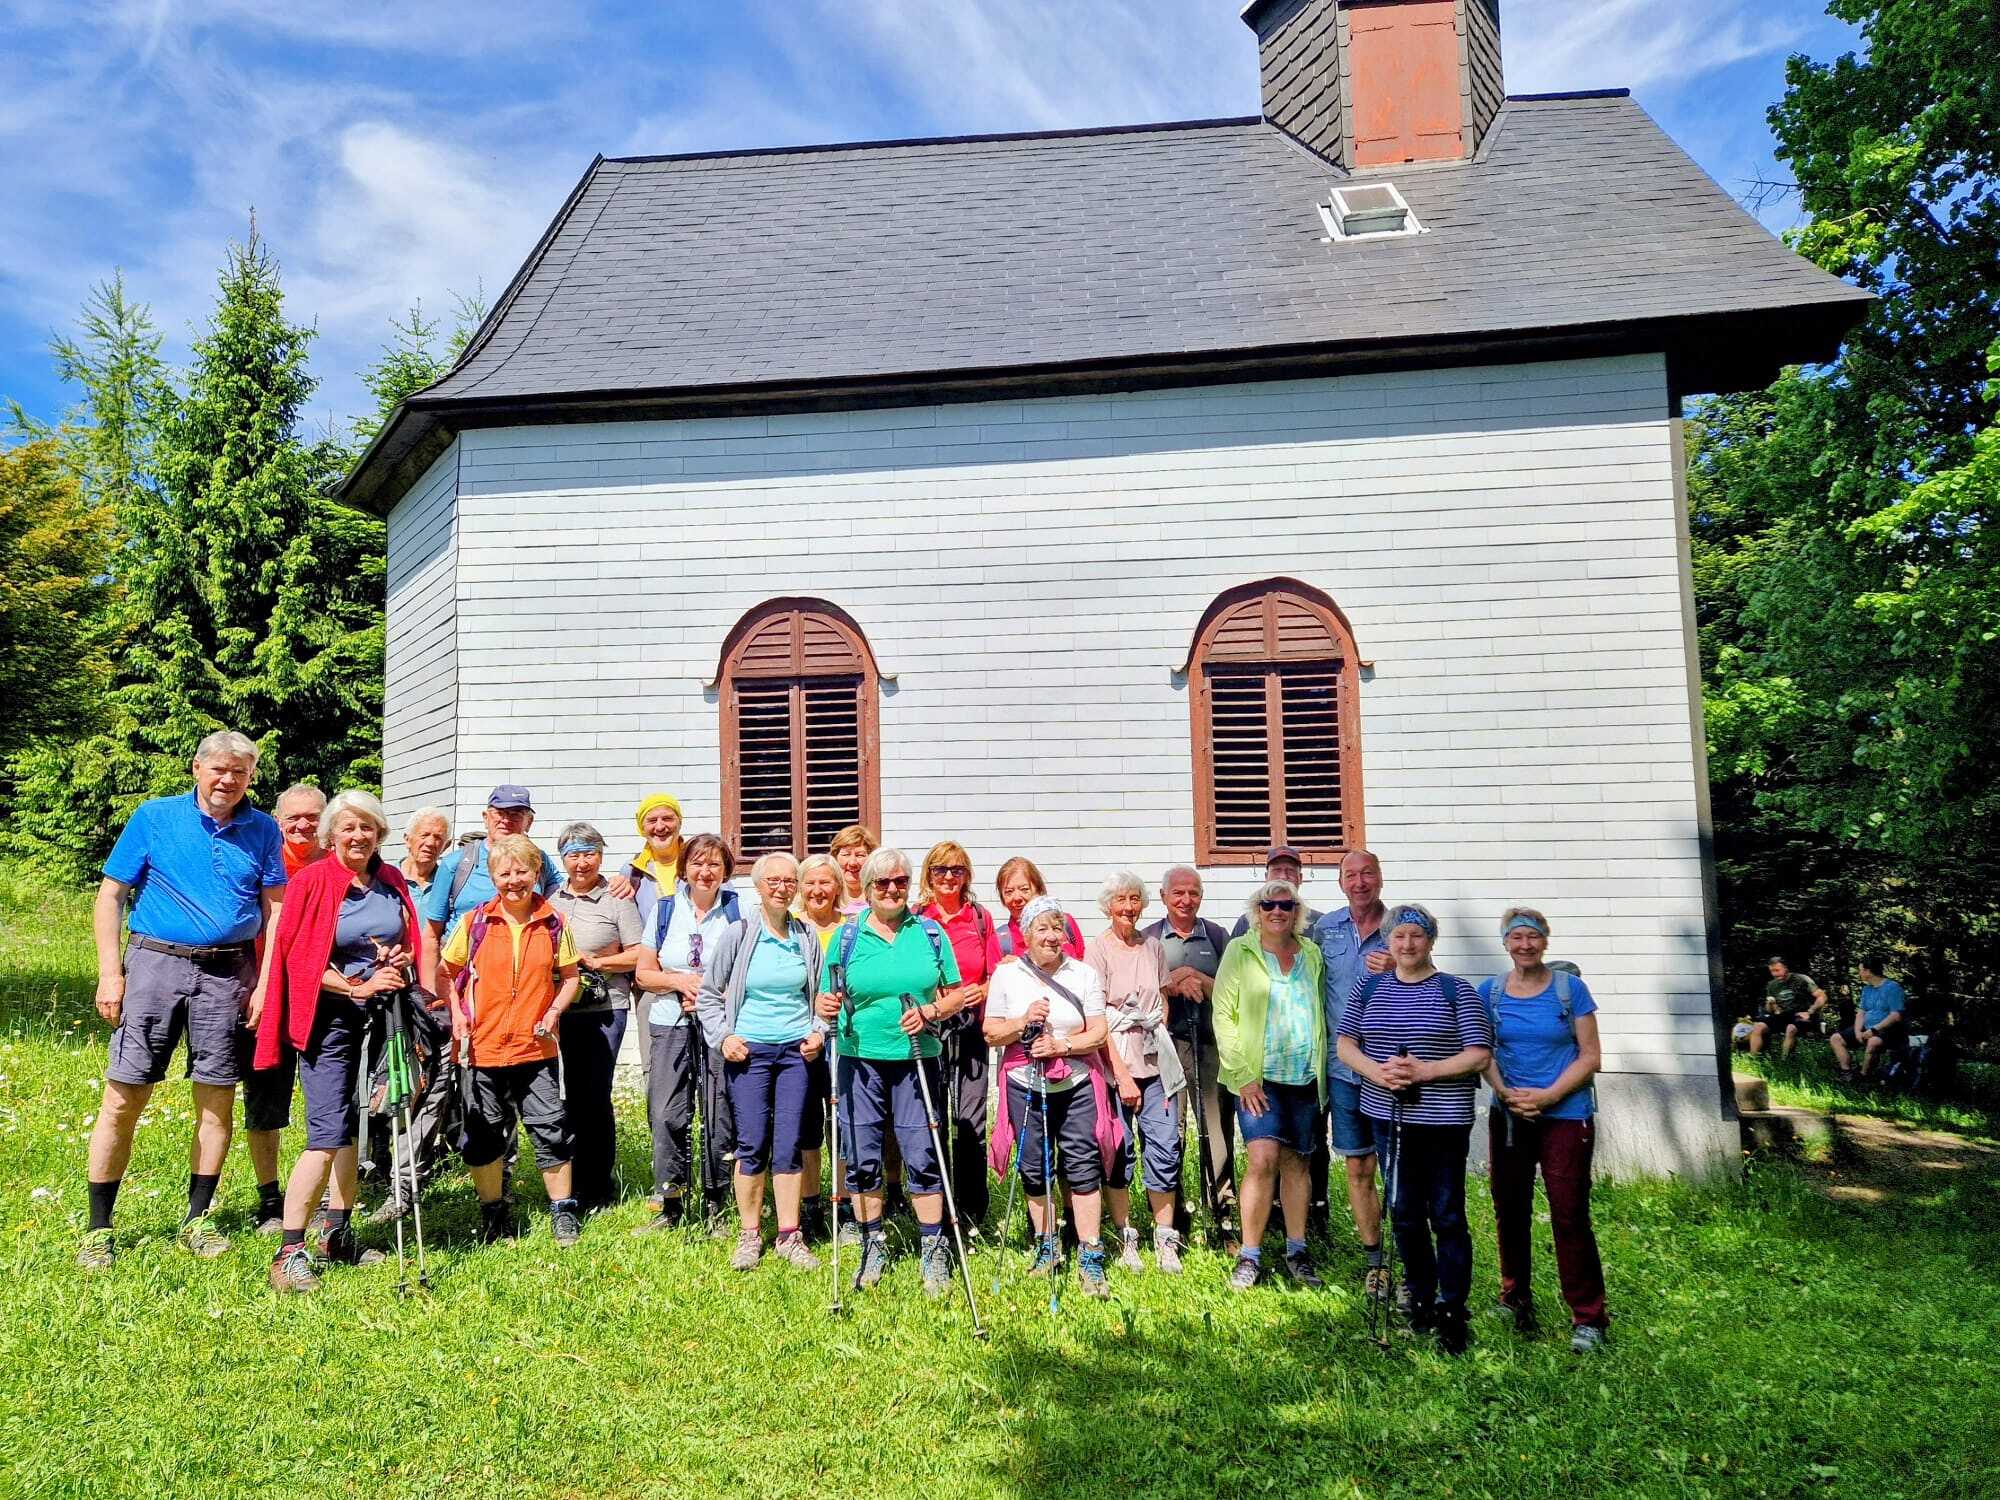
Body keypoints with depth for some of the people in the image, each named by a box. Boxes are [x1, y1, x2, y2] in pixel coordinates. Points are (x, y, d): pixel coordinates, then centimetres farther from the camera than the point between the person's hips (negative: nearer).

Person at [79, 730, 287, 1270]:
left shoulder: (264, 831, 6)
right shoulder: (154, 817, 3)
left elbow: (276, 909, 7)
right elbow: (110, 896, 3)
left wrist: (266, 982, -2)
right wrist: (109, 973, -4)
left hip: (228, 974, 1)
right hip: (155, 962, -1)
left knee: (218, 1100, 5)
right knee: (123, 1099, -2)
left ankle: (197, 1219, 19)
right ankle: (98, 1229, 11)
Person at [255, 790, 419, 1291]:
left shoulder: (392, 882, 9)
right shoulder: (311, 882, -7)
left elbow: (411, 943, 19)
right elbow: (300, 958, -10)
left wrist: (401, 959, -4)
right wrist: (358, 987, -17)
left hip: (381, 1017, 6)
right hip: (330, 1018, -6)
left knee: (357, 1129, 13)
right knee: (327, 1134, -13)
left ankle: (338, 1235, 24)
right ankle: (289, 1252, -7)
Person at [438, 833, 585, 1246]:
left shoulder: (553, 923, 0)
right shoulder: (474, 922, -2)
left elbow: (569, 976, 9)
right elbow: (446, 970, 8)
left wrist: (555, 1010, -7)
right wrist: (456, 1014, -4)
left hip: (536, 1049, 0)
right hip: (482, 1049, 0)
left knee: (551, 1130, 1)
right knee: (483, 1135, 11)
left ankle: (564, 1213, 15)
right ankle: (493, 1213, 28)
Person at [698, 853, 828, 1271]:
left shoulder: (807, 937, 7)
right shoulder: (737, 934, -2)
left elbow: (821, 995, 17)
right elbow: (709, 995, 4)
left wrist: (819, 1032, 3)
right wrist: (723, 1037, -6)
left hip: (796, 1049, 2)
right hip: (748, 1050, -2)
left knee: (790, 1144, 2)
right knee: (752, 1144, -2)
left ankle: (790, 1237, 11)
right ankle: (749, 1236, 12)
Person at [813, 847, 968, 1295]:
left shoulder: (930, 933, 6)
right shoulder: (847, 935, 5)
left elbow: (956, 995, 8)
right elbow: (827, 999, 7)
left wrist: (930, 1013, -11)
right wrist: (827, 1007, -16)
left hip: (916, 1059, 0)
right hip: (859, 1059, 0)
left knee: (922, 1155, -1)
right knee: (862, 1157, 5)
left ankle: (933, 1250, 12)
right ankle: (873, 1246, 22)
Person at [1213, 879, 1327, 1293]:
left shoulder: (1312, 954, 9)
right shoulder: (1240, 951, -2)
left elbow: (1321, 1014, 15)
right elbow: (1223, 1014, -5)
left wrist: (1323, 1073, 8)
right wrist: (1242, 1074, -11)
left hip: (1306, 1077, 4)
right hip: (1259, 1077, -4)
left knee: (1296, 1162, 10)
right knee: (1263, 1160, -13)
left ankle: (1297, 1250, 22)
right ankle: (1250, 1255, 0)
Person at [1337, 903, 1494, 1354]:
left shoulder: (1455, 990, -4)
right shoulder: (1368, 987, 7)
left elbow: (1479, 1054, -8)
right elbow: (1346, 1044, 7)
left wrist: (1425, 1071, -19)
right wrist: (1377, 1071, -13)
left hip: (1444, 1118, -3)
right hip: (1388, 1115, 4)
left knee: (1447, 1215, 1)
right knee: (1404, 1212, 12)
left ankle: (1452, 1311, 13)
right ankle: (1420, 1298, 28)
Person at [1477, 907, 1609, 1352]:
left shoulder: (1570, 989, -3)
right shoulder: (1489, 992, 4)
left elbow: (1590, 1056, -3)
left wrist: (1546, 1096, -14)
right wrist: (1505, 1092, -11)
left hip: (1566, 1116, -3)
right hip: (1508, 1116, 3)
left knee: (1569, 1216, -4)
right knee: (1509, 1210, 11)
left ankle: (1588, 1318, 6)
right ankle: (1515, 1297, 28)